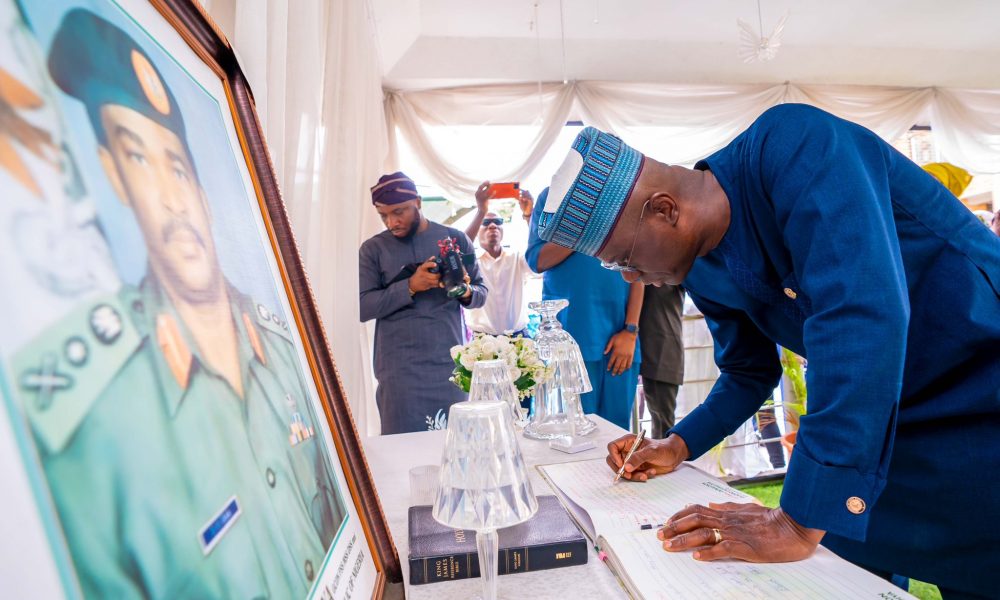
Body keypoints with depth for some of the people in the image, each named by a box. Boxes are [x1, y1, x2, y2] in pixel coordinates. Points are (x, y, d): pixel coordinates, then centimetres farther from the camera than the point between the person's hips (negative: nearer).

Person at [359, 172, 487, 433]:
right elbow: (363, 307, -5)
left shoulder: (455, 239, 7)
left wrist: (466, 292, -12)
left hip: (450, 363, 1)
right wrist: (410, 287, -16)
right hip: (399, 369, -1)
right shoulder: (373, 249, 4)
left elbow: (482, 293, 11)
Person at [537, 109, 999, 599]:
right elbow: (750, 373, 9)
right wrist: (677, 446, -4)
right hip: (887, 424, 6)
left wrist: (800, 522, -37)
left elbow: (861, 312, -39)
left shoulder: (793, 146, -28)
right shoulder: (703, 276, -6)